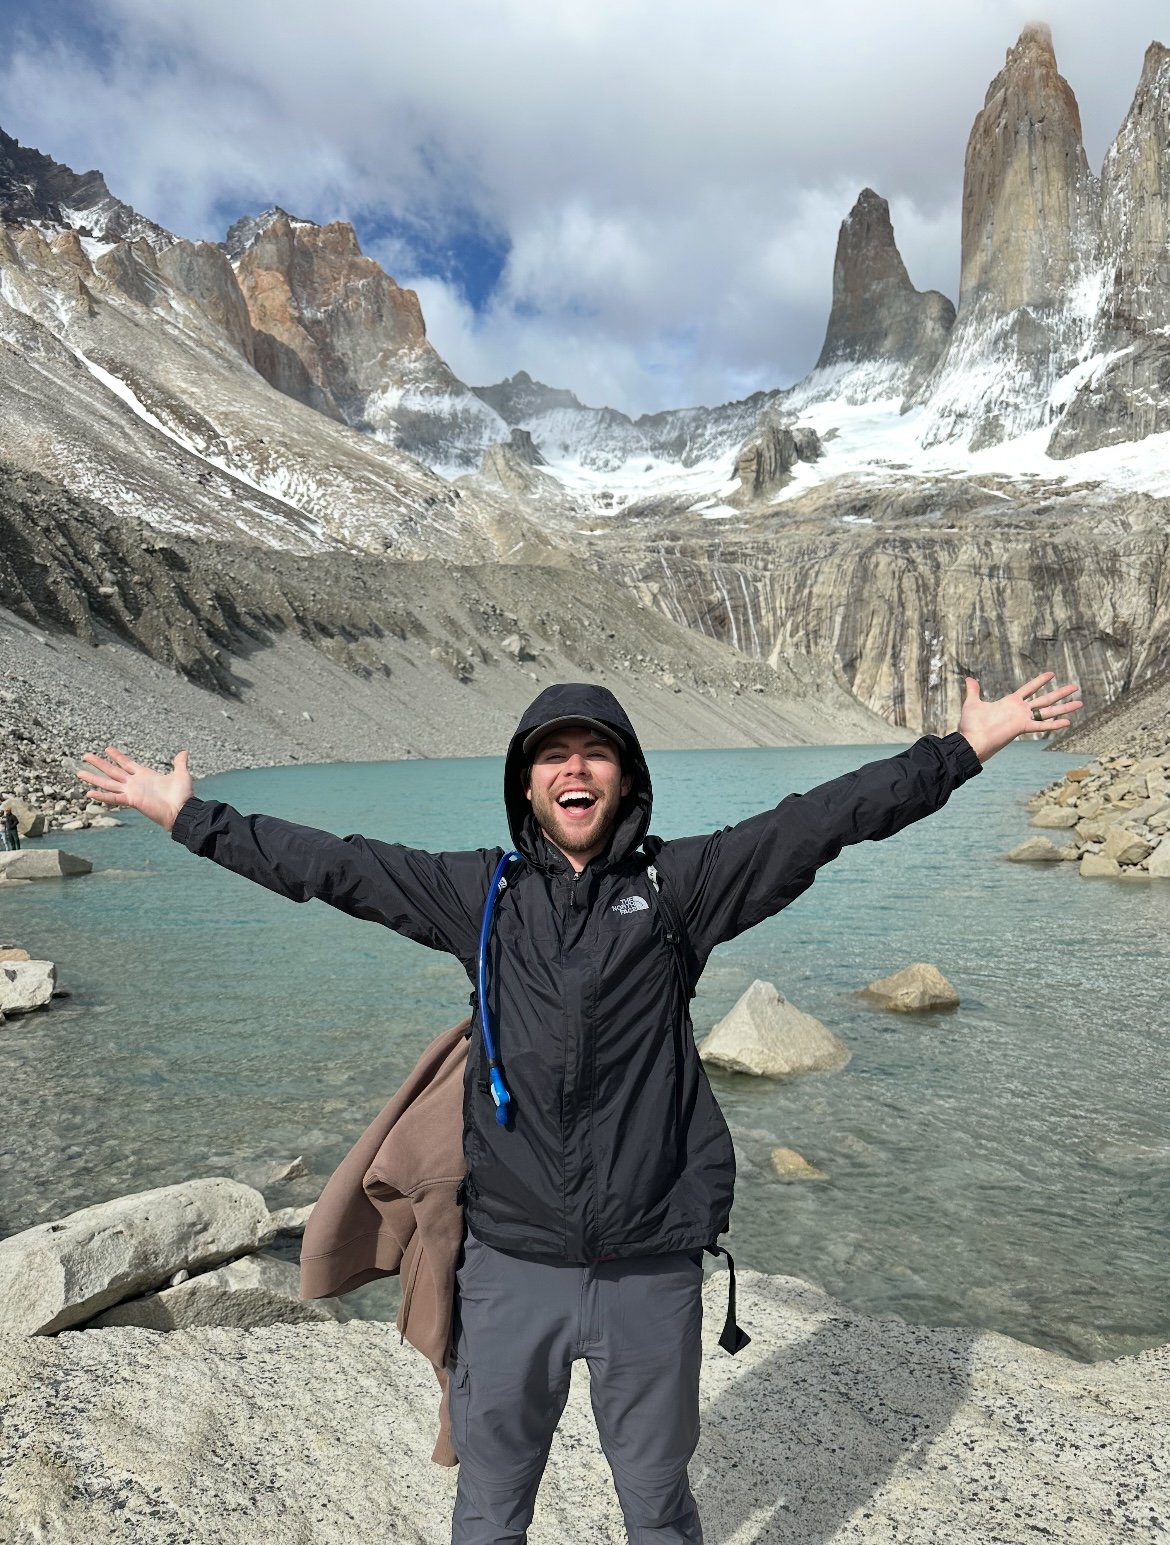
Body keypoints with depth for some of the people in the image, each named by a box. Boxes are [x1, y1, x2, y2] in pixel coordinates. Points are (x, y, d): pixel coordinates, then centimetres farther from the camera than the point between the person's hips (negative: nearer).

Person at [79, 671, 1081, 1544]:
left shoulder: (680, 883, -3)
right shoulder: (478, 893, 0)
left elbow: (822, 820, -6)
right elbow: (325, 865, 4)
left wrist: (966, 746, -8)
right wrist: (187, 815, 7)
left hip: (652, 1271, -1)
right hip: (510, 1268, 1)